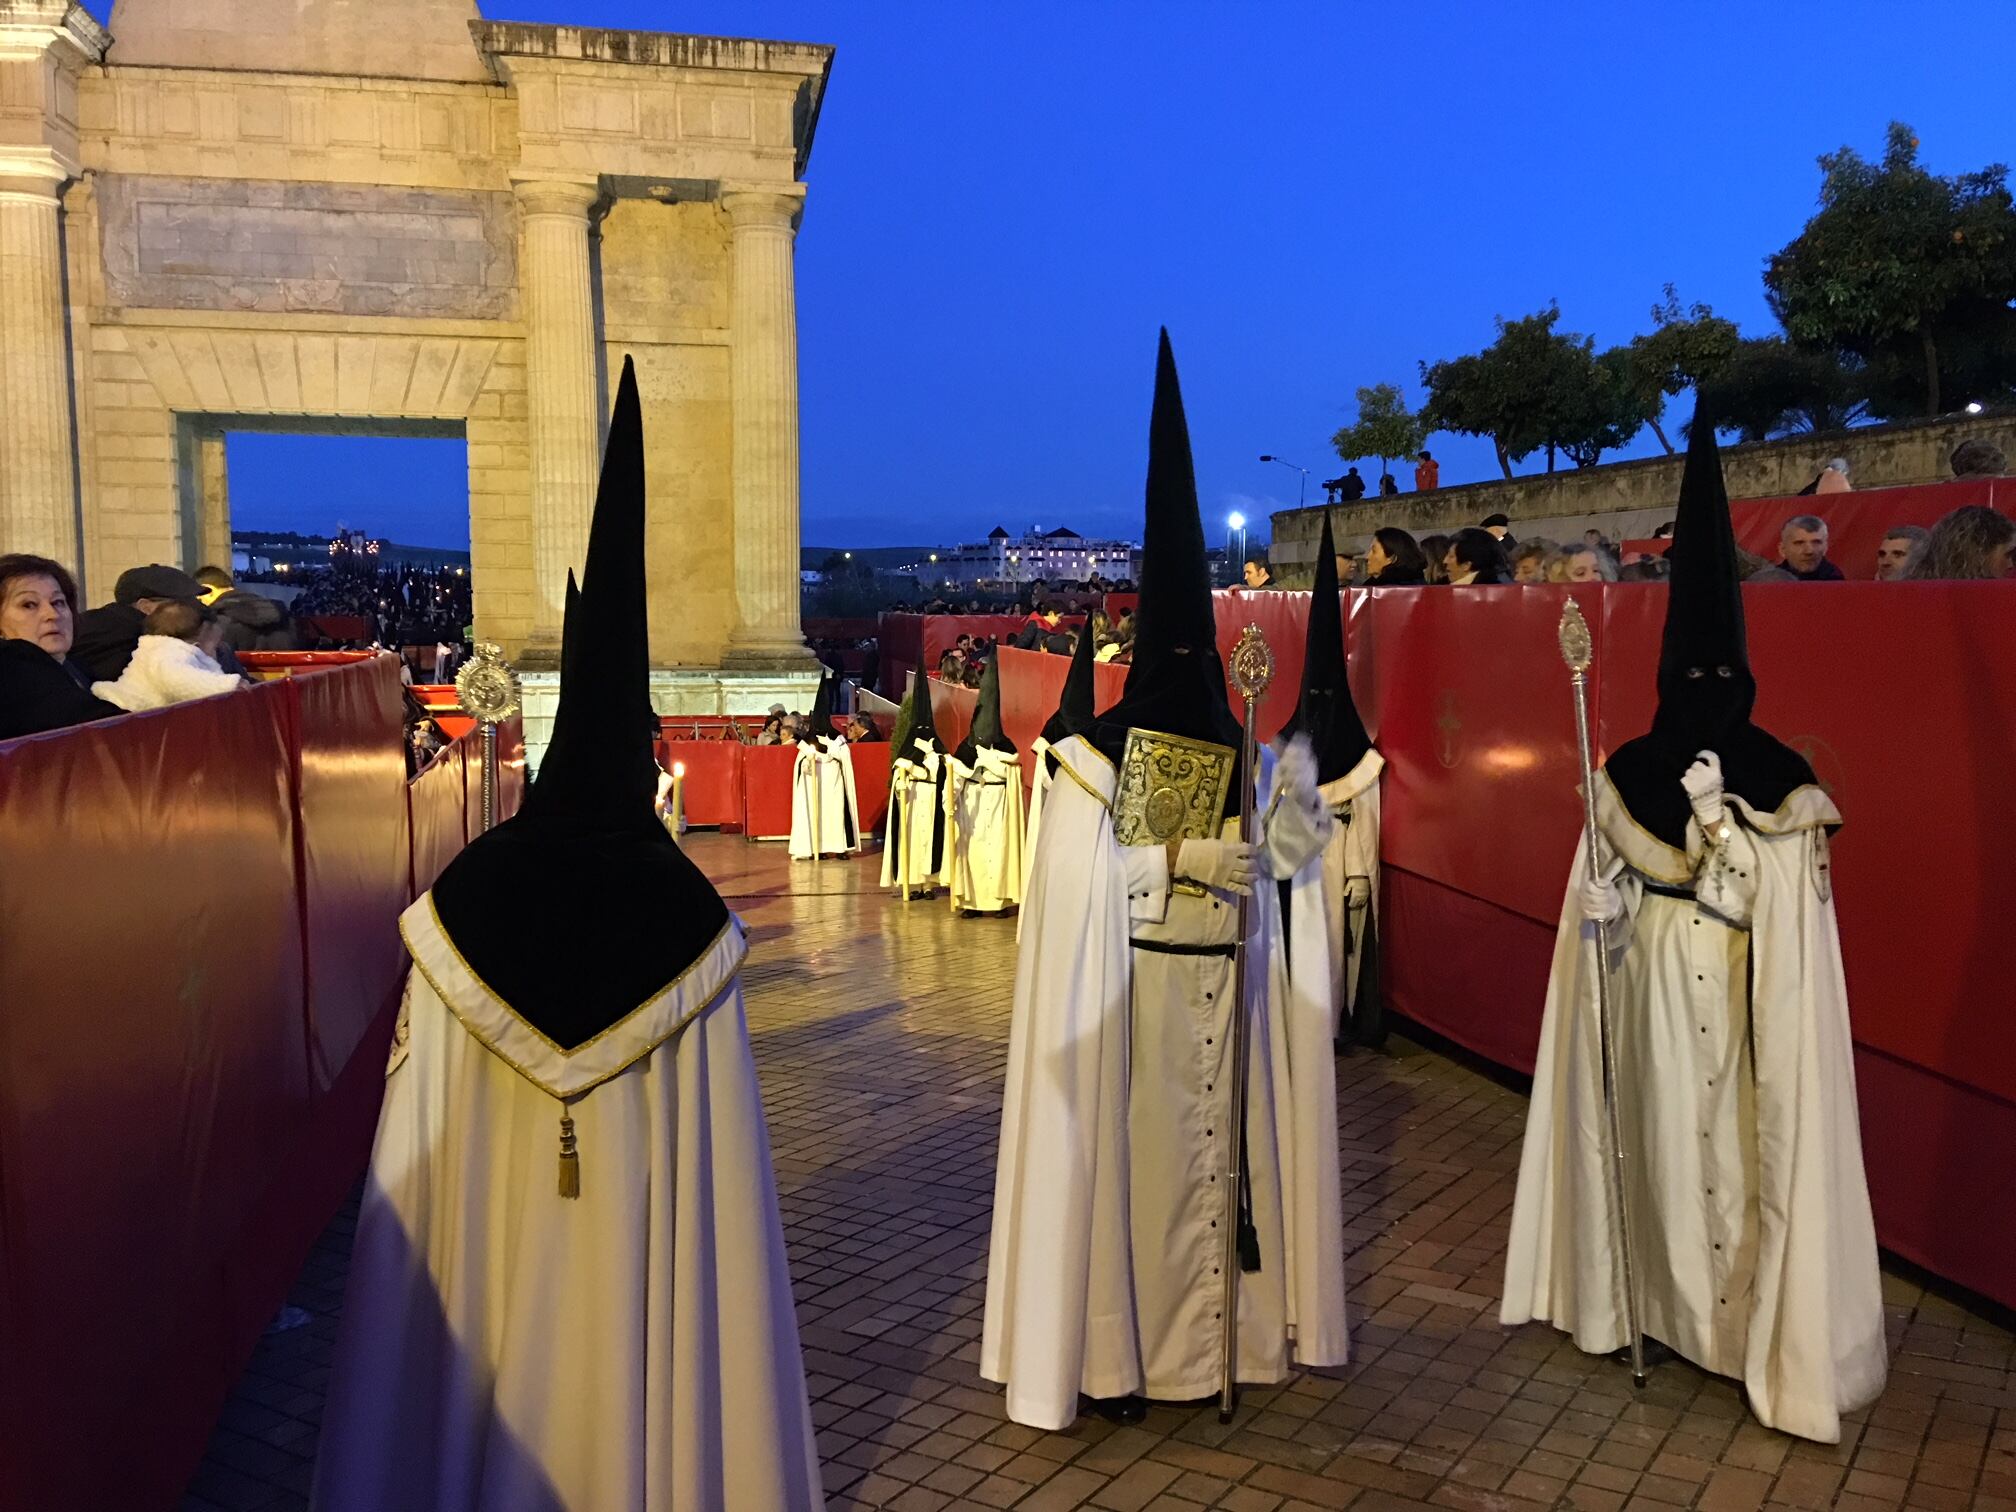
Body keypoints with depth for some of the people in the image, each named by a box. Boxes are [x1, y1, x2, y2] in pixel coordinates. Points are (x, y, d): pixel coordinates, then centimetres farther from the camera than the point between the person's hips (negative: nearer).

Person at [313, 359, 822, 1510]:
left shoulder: (466, 899, -13)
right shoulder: (687, 918, -16)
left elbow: (419, 1144, -6)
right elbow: (716, 1152, -12)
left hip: (484, 1258, 1)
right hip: (649, 1242, -1)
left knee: (497, 1391, 20)